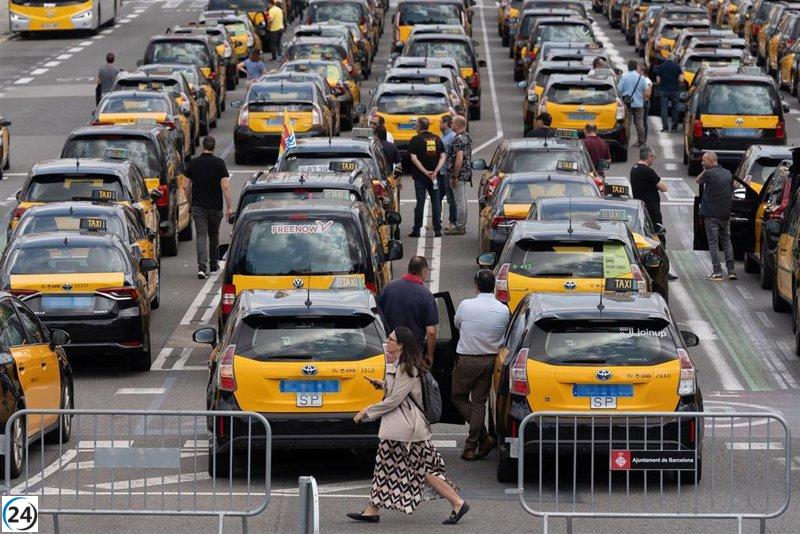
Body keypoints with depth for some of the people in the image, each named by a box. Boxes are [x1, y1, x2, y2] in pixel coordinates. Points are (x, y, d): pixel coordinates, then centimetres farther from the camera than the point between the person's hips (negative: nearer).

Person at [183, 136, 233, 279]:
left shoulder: (193, 163, 1)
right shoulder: (219, 163, -7)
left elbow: (188, 187, 7)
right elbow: (225, 187, -13)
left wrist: (189, 203, 21)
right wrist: (229, 207, -11)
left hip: (198, 206, 0)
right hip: (215, 206, 0)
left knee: (201, 236, -3)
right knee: (214, 235, 19)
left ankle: (202, 267, -19)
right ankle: (213, 265, 32)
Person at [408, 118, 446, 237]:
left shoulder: (415, 140, -6)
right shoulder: (436, 139, 7)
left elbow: (414, 158, -14)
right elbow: (442, 157, 1)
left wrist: (425, 172, -15)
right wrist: (435, 171, -8)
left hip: (420, 177, -3)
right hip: (434, 177, 3)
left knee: (420, 202, 0)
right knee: (436, 202, 6)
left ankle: (416, 230, 3)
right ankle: (437, 230, 4)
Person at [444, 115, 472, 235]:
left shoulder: (459, 139, -20)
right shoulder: (467, 136, 12)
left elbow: (459, 159, -25)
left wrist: (455, 176, -22)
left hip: (459, 174, -10)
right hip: (465, 174, 10)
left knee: (460, 201, -5)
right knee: (462, 200, 16)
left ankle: (460, 227, -2)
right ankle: (461, 224, 24)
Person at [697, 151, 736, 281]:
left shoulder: (709, 174, -13)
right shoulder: (728, 174, 7)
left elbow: (698, 180, 6)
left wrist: (705, 169, 7)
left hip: (711, 214, -6)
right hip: (726, 214, 6)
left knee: (713, 241, -1)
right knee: (726, 240, 15)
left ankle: (717, 272, -4)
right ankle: (731, 270, 12)